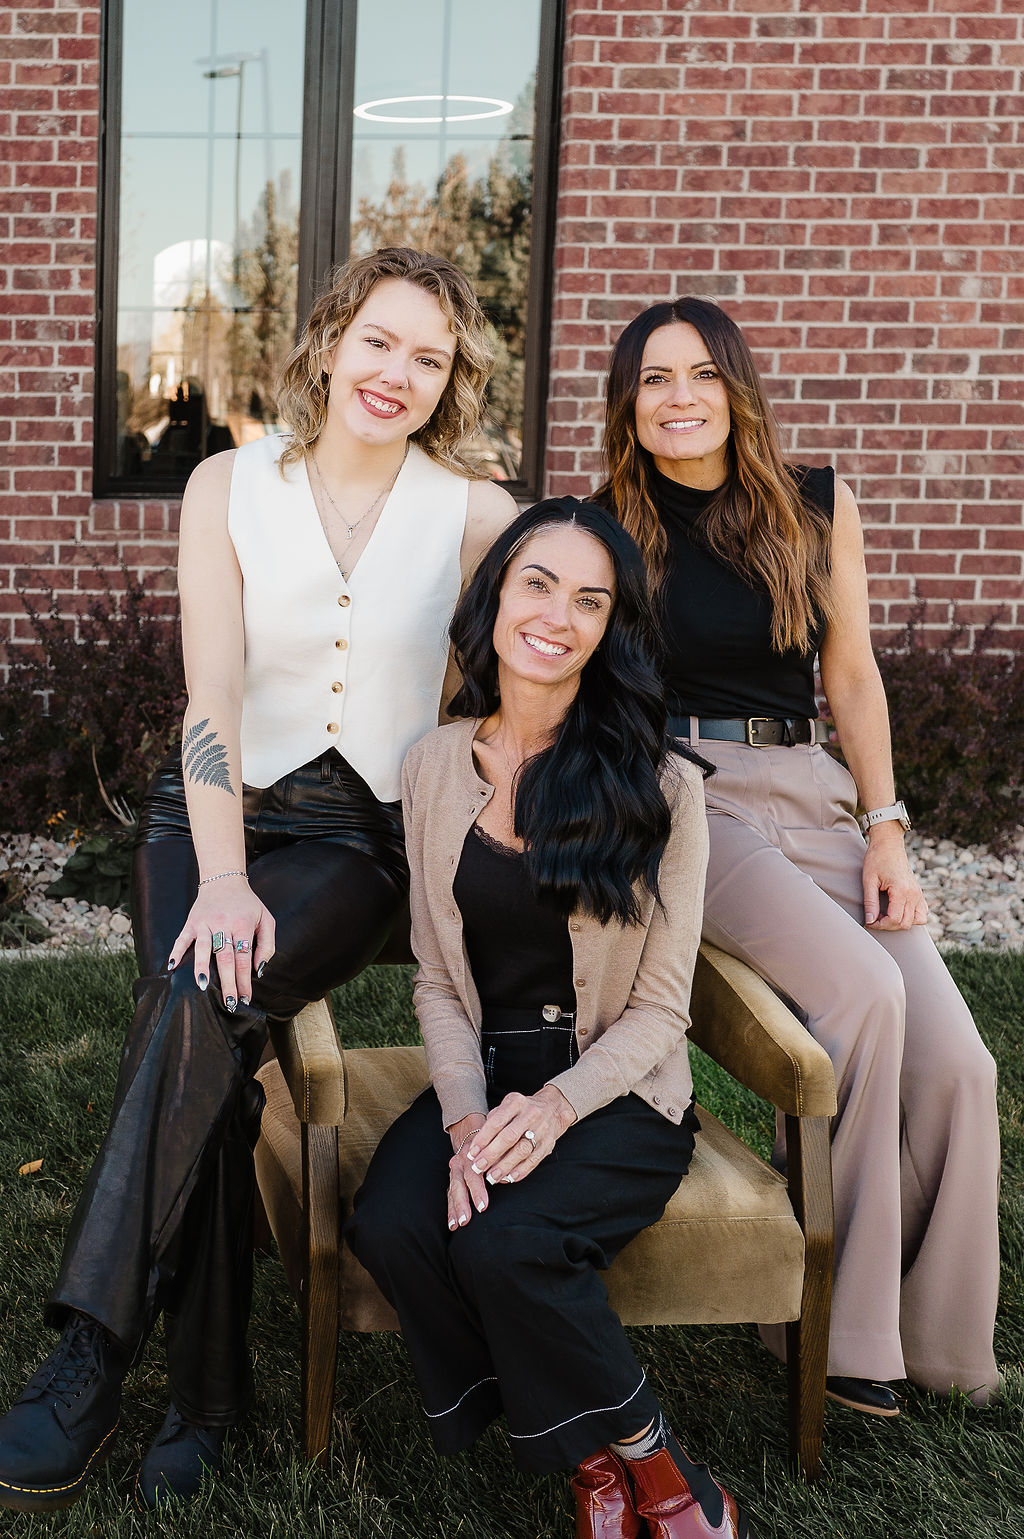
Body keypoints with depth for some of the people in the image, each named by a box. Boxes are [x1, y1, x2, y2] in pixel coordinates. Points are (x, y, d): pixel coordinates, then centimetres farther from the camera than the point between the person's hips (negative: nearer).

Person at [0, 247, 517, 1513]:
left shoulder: (471, 514, 3)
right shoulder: (229, 487, 3)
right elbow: (212, 694, -7)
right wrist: (220, 880, -20)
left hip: (365, 836, -1)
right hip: (214, 814, 1)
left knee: (203, 1000, -29)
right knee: (204, 1031, -25)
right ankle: (206, 1393, -15)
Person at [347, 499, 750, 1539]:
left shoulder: (659, 787, -7)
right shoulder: (435, 766, 4)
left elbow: (658, 1011, -5)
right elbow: (438, 981, 5)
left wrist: (556, 1105, -23)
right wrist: (465, 1117, -13)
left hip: (614, 1093, -3)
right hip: (480, 1079, 4)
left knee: (503, 1240, -31)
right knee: (389, 1226, -26)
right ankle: (604, 1454, -4)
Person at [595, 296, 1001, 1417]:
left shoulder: (818, 506, 10)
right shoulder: (605, 528, 5)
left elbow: (852, 676, 11)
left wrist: (885, 832, 5)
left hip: (811, 796, 4)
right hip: (675, 798, -3)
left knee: (950, 1059, -15)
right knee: (862, 990, -29)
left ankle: (934, 1336, 6)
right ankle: (832, 1322, -13)